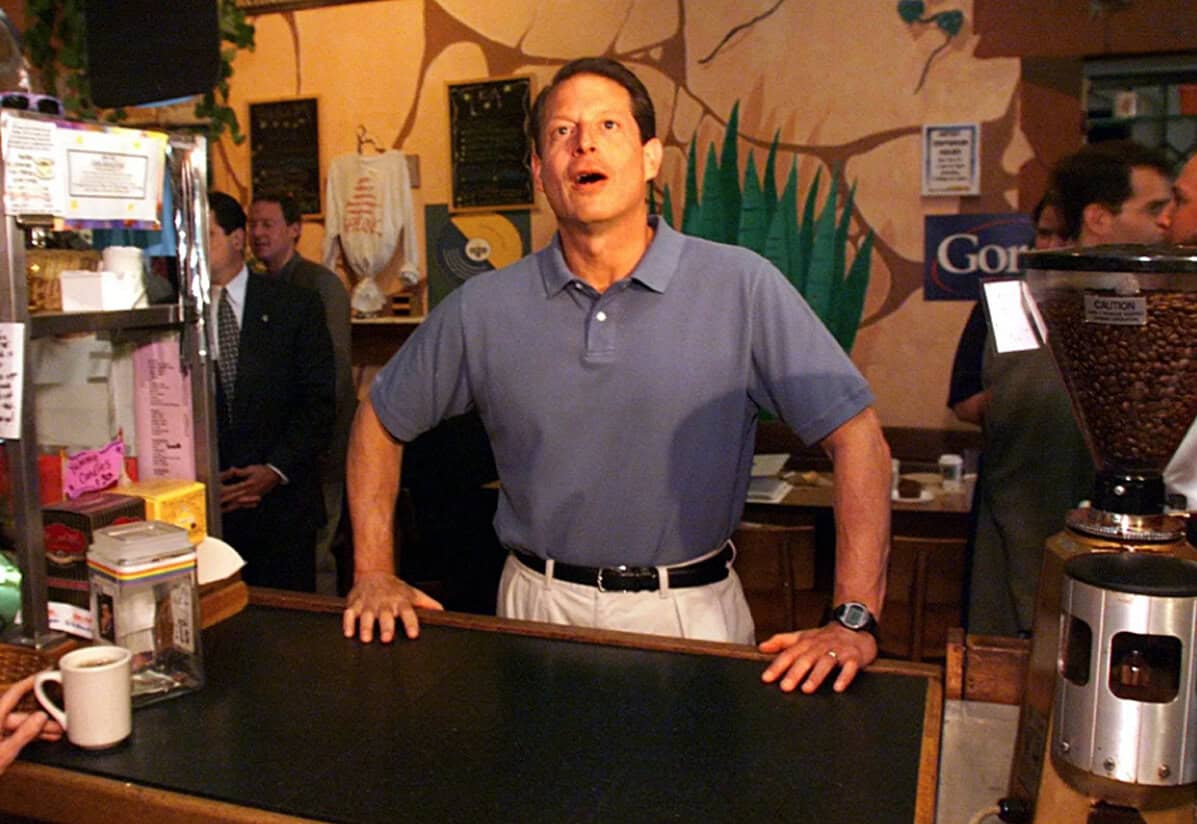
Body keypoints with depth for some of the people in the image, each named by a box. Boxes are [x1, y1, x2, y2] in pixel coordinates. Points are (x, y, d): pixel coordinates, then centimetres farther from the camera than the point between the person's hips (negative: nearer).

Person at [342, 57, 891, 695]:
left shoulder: (741, 288, -12)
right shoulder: (481, 309, -4)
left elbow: (855, 433, -13)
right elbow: (380, 421, 8)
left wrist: (853, 620, -20)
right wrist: (374, 574, 1)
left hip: (691, 613, -1)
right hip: (539, 608, 2)